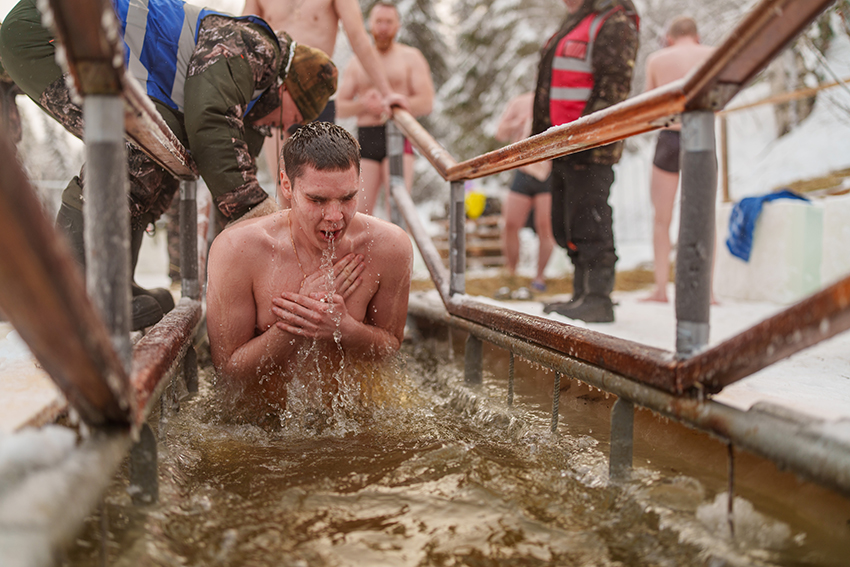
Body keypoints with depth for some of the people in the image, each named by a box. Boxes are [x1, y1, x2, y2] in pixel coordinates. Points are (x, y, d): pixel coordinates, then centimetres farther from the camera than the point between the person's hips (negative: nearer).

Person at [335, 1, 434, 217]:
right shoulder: (356, 64, 18)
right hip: (365, 138, 3)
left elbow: (426, 102, -3)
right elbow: (339, 108, 12)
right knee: (361, 211, -4)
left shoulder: (410, 57, 9)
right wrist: (363, 105, -10)